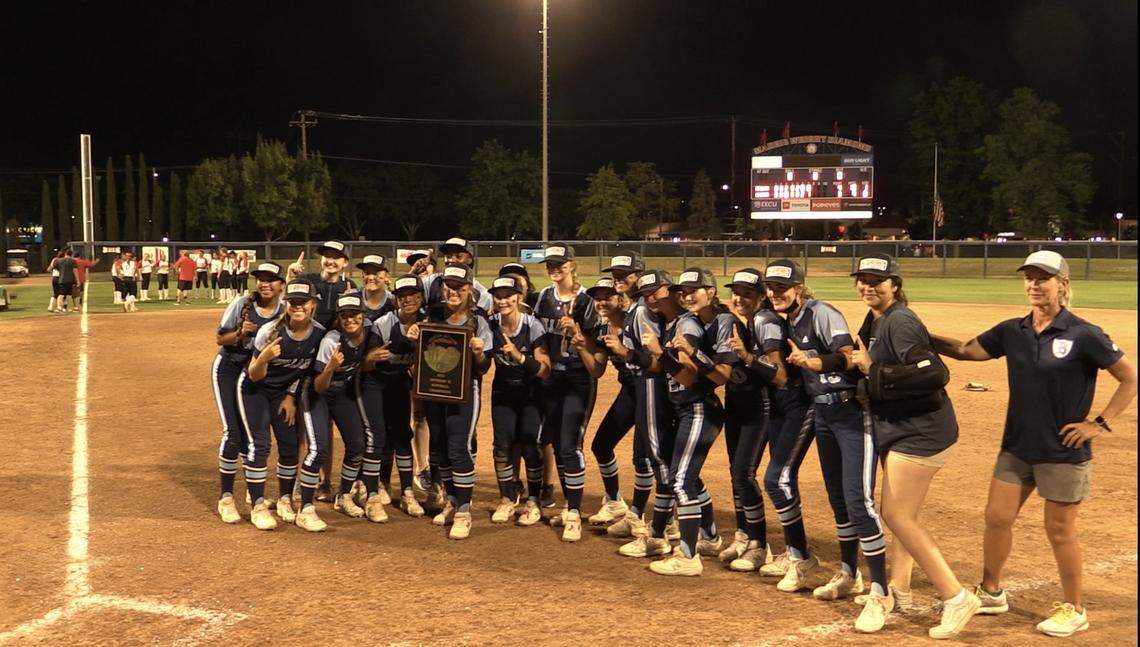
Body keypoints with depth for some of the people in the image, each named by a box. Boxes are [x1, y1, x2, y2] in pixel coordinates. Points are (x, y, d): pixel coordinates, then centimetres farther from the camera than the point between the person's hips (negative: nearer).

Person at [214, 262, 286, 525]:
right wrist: (240, 333, -26)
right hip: (229, 370, -2)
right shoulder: (242, 304, -12)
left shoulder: (285, 313, -7)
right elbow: (220, 338, -7)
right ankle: (226, 498, 3)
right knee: (233, 434, -8)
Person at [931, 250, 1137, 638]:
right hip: (1017, 445, 6)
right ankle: (991, 594, 28)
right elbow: (966, 351, 4)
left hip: (1063, 451, -5)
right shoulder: (1013, 332, 2)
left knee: (1060, 531, 5)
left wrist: (1101, 423, -11)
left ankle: (1073, 610, 24)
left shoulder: (1083, 335, -13)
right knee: (997, 517, 9)